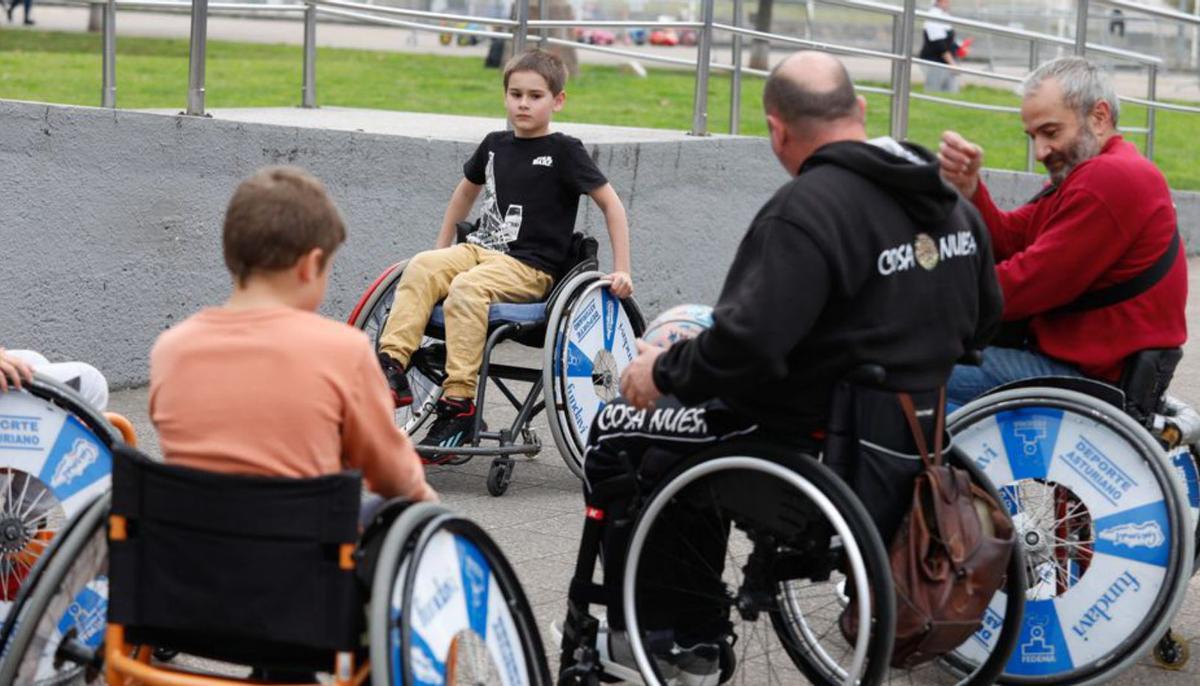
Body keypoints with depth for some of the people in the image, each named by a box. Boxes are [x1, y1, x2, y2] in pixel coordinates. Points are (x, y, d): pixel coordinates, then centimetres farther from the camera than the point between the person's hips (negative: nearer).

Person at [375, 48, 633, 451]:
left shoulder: (563, 152, -3)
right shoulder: (495, 146, 13)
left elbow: (610, 203, -2)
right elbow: (467, 190, 32)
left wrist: (621, 271, -8)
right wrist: (443, 248, 30)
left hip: (529, 268, -6)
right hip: (480, 250, 6)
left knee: (466, 290, -32)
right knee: (422, 267, -22)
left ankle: (458, 403, -32)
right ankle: (390, 366, -29)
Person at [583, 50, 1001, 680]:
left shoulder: (807, 209, -23)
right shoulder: (951, 203, 5)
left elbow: (746, 345, -31)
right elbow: (982, 321, 17)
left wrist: (662, 372, -13)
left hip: (808, 440, -9)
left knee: (613, 434, 12)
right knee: (671, 461, 30)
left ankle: (644, 632, 15)